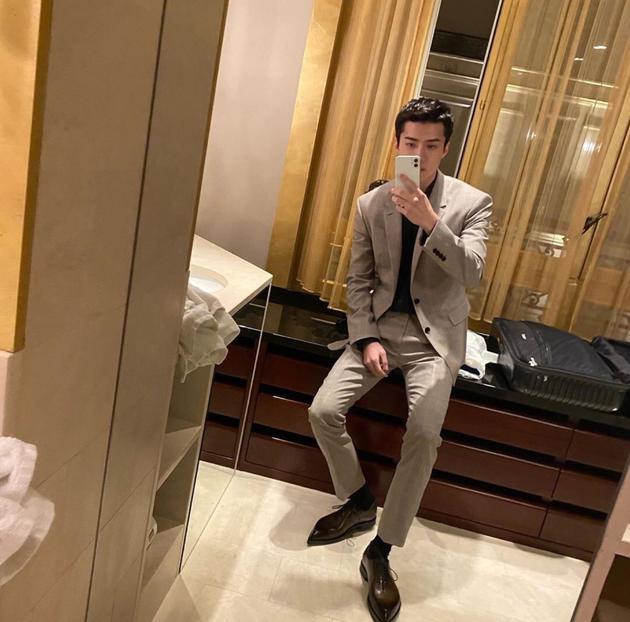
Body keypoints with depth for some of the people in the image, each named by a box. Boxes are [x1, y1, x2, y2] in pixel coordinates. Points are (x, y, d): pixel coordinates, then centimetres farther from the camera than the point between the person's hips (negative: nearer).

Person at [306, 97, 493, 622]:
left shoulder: (473, 203, -4)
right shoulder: (372, 203, 3)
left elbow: (471, 275, -17)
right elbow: (359, 280, 4)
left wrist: (430, 221, -30)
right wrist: (367, 338, -9)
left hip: (435, 334, -2)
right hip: (381, 326, 3)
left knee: (423, 435, -23)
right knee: (323, 411, -14)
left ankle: (380, 552, -3)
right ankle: (358, 502, 15)